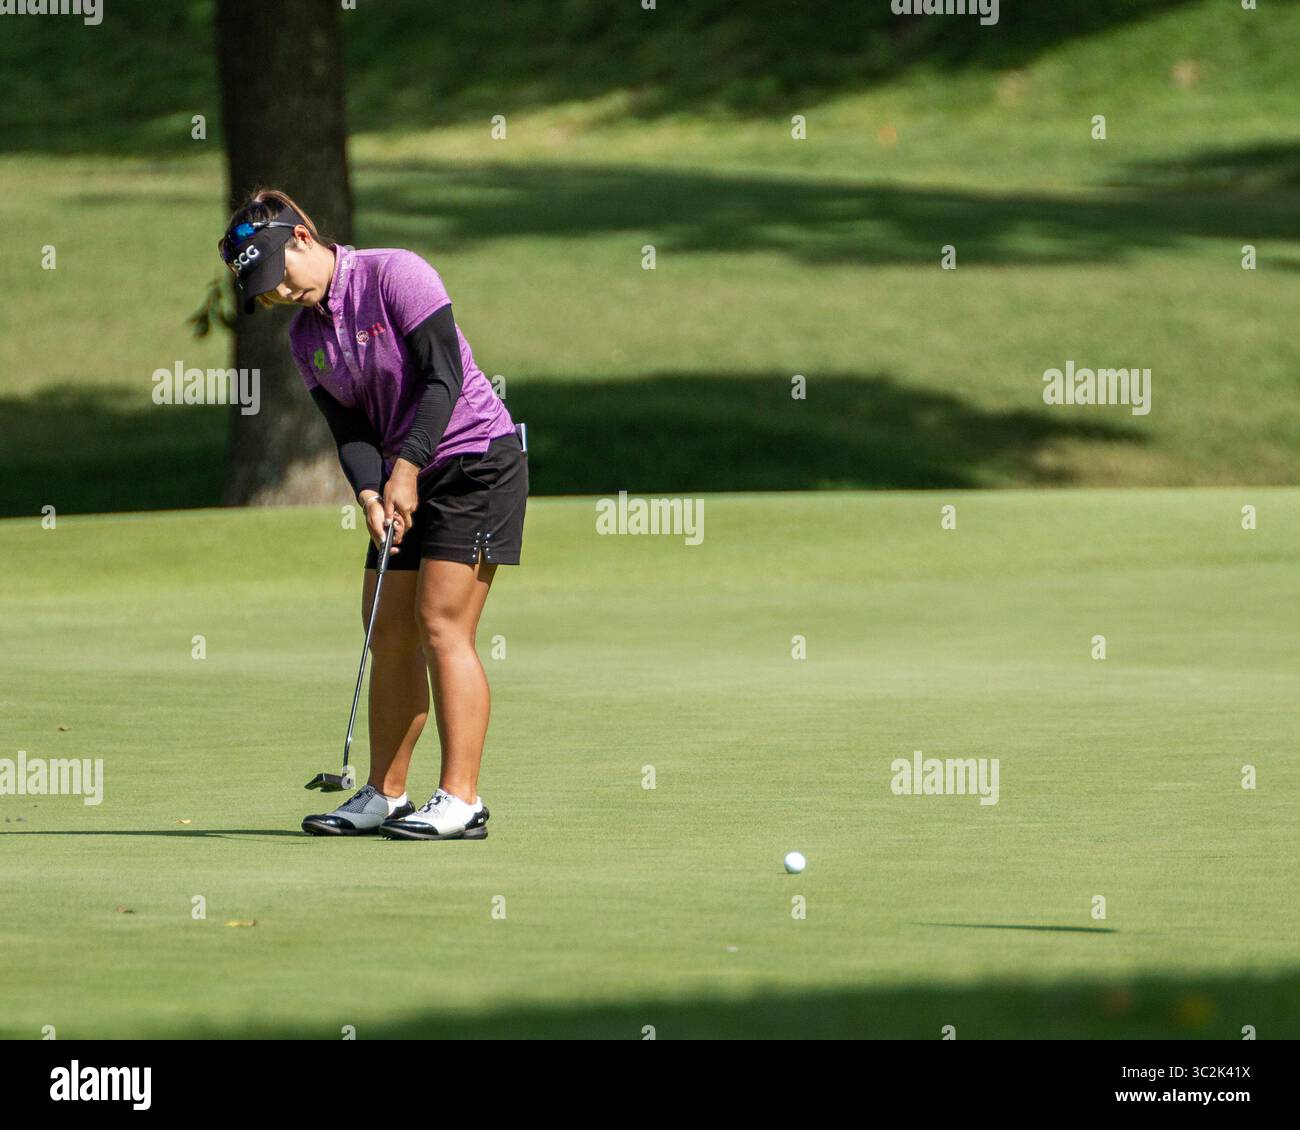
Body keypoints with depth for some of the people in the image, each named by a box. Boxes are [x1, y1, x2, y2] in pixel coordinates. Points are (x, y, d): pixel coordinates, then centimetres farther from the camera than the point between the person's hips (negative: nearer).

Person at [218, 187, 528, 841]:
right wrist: (370, 494, -16)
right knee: (388, 633, 6)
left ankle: (461, 800, -14)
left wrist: (406, 468, -21)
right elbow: (350, 430, 3)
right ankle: (385, 797, 13)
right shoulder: (304, 338, 9)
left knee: (442, 626, -13)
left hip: (475, 455, -8)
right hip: (404, 479, 8)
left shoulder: (395, 274, -14)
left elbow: (444, 377, -18)